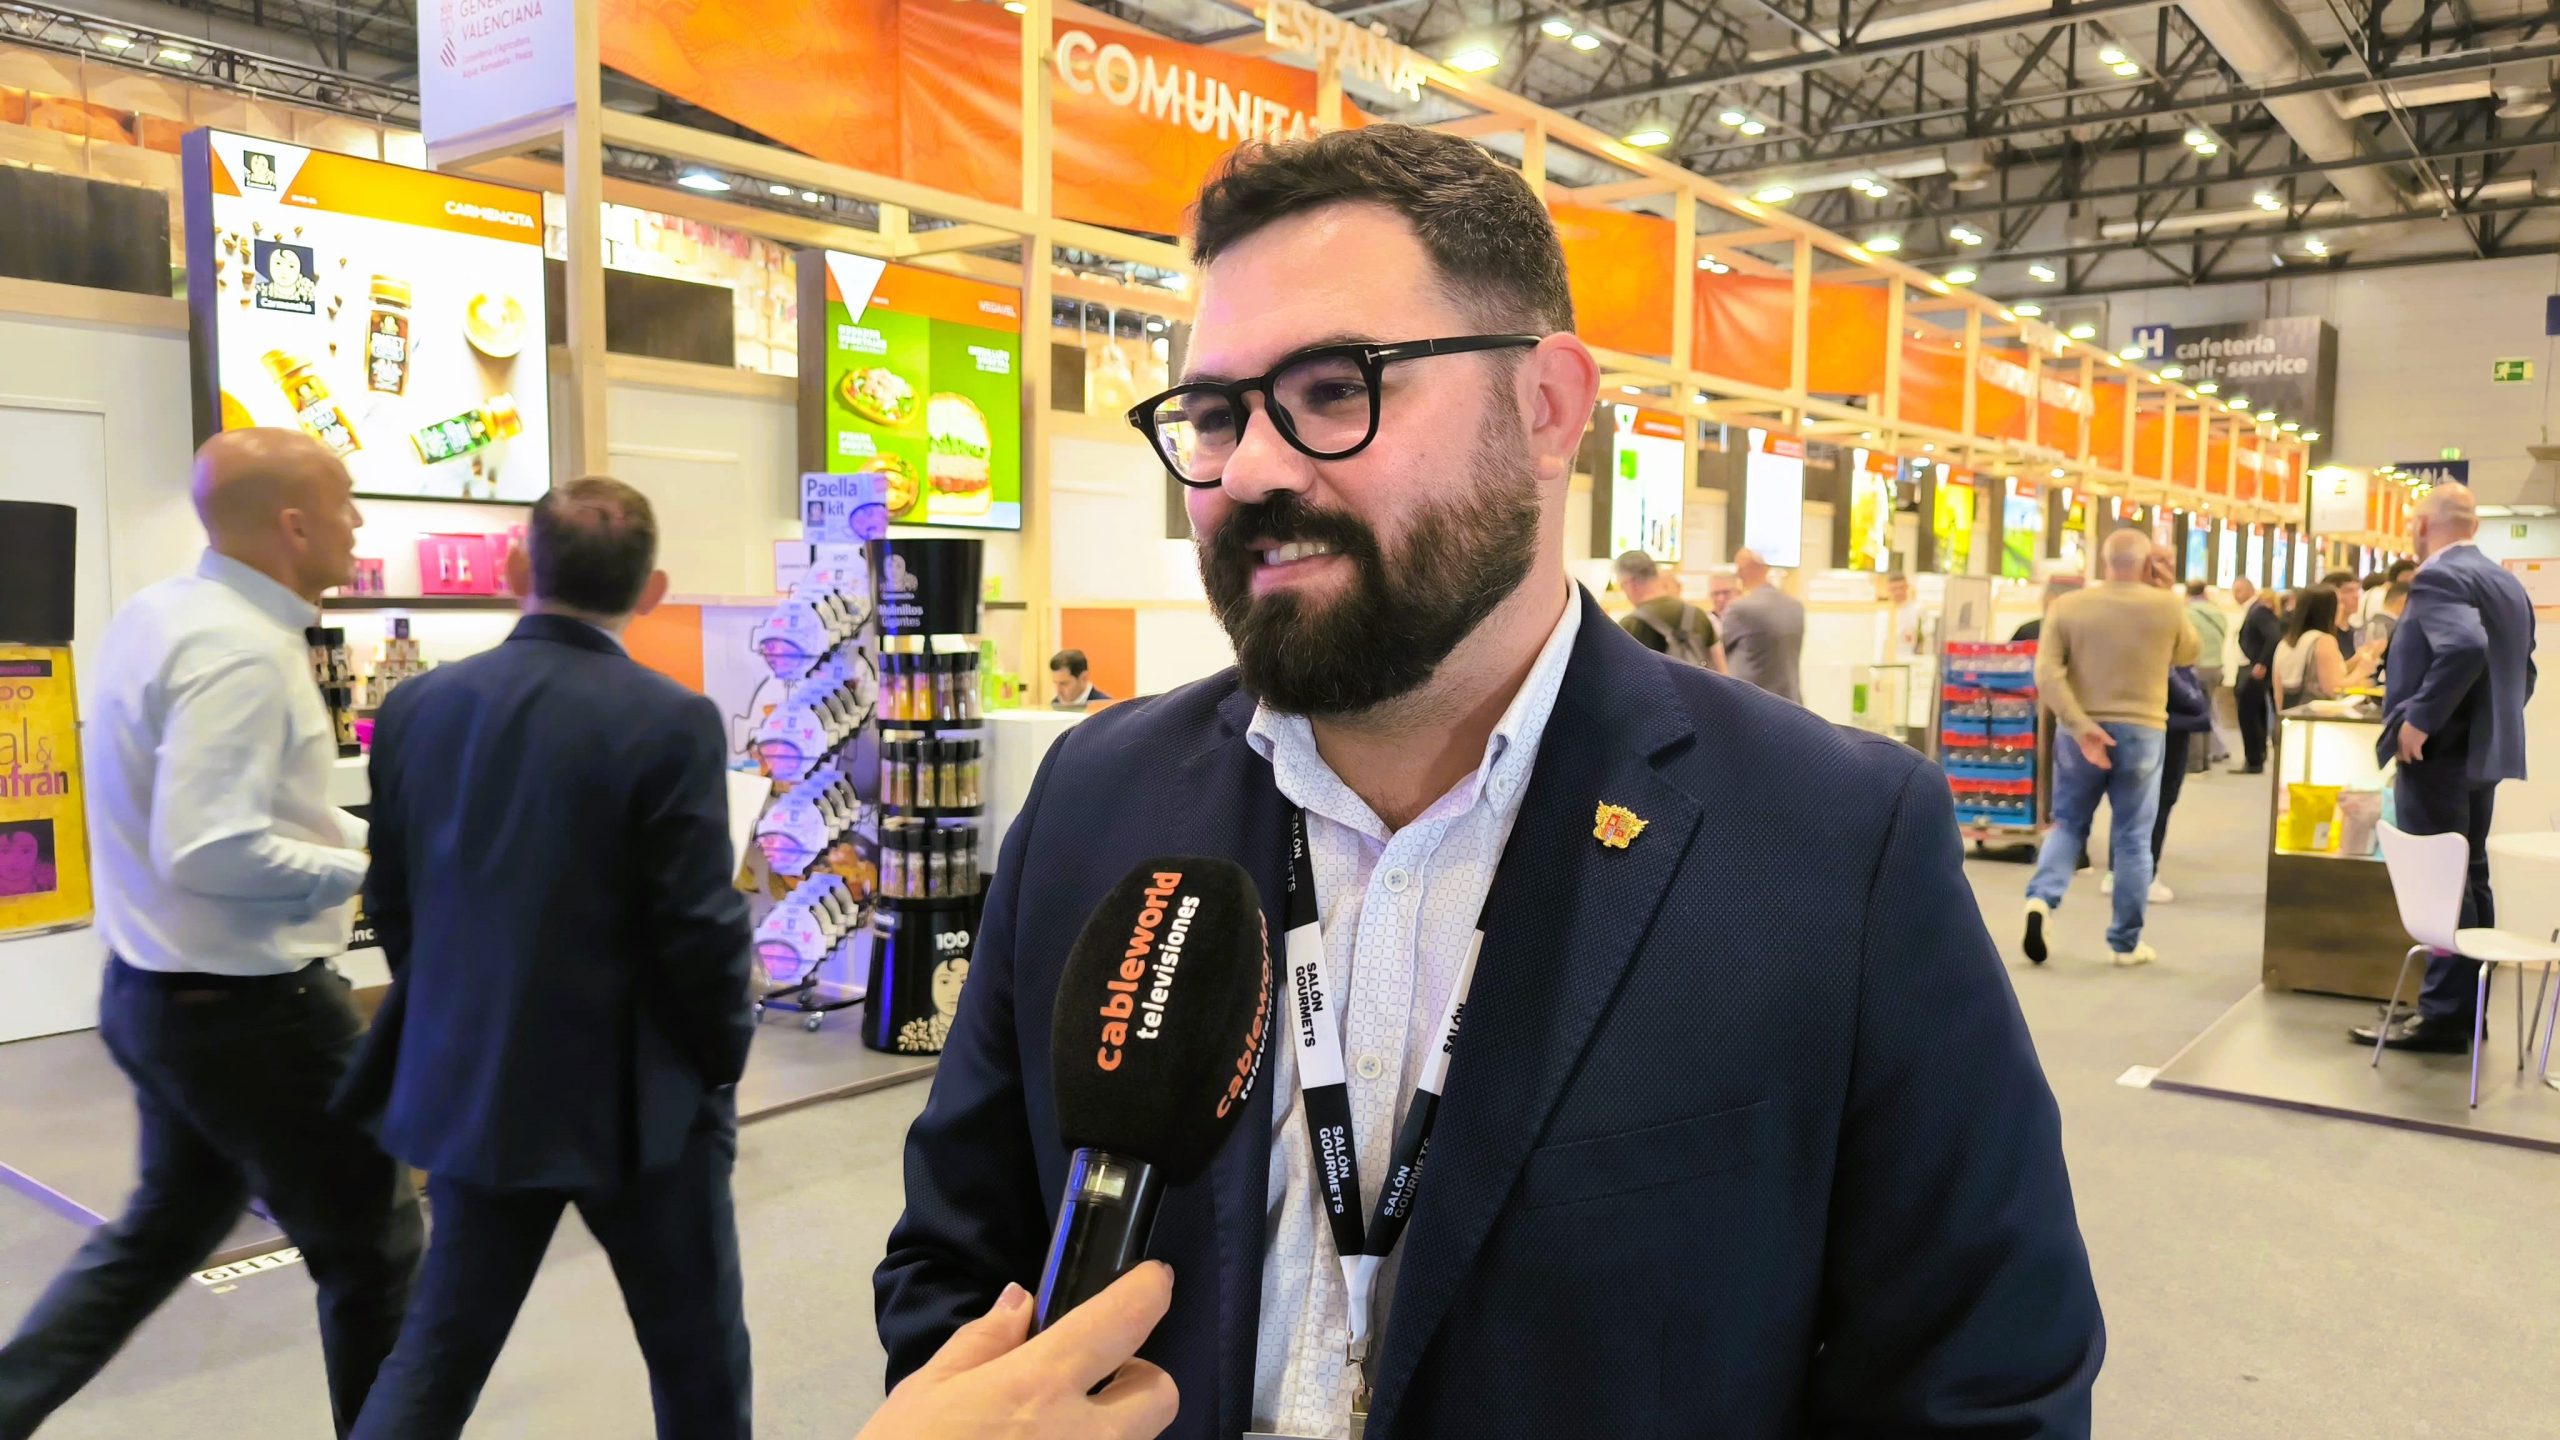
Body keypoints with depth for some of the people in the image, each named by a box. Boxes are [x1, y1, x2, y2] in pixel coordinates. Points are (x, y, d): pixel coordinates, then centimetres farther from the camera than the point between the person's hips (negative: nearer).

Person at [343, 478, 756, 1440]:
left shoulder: (417, 706, 0)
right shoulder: (671, 721, -18)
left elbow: (392, 904, 6)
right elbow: (701, 926, -18)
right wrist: (723, 1056, -1)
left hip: (468, 1086, 5)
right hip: (634, 1097, -5)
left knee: (438, 1352, 19)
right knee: (699, 1363, 14)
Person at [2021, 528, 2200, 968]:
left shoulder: (2067, 606, -3)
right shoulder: (2166, 607, -3)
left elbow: (2046, 674, -12)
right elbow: (2188, 654, 17)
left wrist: (2082, 726, -13)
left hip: (2080, 731, 1)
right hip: (2141, 733, -1)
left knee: (2067, 823, 16)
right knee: (2132, 838, 7)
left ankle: (2042, 899, -7)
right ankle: (2126, 943, 13)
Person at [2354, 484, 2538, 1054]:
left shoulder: (2438, 578, -15)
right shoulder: (2507, 582, 15)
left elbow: (2464, 649, -32)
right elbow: (2522, 670, 18)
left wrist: (2419, 720, -25)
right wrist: (2492, 720, 20)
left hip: (2439, 752, -10)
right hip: (2484, 750, 10)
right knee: (2468, 879, 15)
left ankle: (2444, 1016, -1)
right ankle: (2468, 1008, 21)